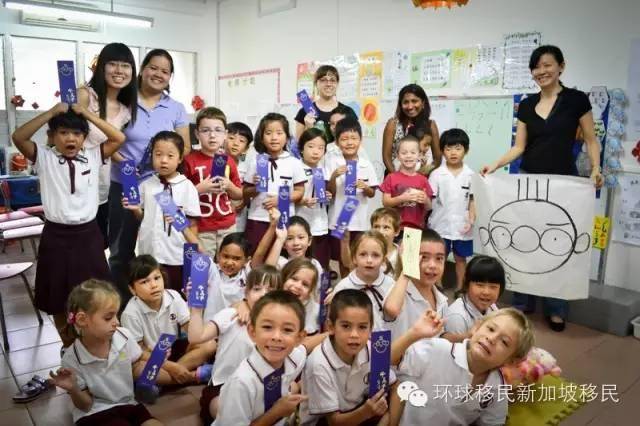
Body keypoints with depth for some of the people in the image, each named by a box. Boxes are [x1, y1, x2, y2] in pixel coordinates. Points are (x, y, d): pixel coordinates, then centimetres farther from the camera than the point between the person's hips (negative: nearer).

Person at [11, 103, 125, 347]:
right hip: (56, 236, -1)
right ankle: (68, 345, 32)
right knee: (59, 298, 12)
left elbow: (119, 138, -6)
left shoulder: (93, 157, 2)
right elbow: (18, 137, -16)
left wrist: (87, 114, -8)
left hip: (88, 234, 1)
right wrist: (52, 112, -16)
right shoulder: (44, 158, -2)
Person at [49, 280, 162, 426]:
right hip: (95, 414, -4)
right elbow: (85, 406, -7)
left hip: (128, 404, 4)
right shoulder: (72, 360, -17)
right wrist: (73, 389, -25)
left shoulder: (124, 336, -11)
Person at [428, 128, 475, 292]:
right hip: (441, 225, -1)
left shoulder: (470, 175, 0)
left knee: (460, 258, 13)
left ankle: (459, 289, 27)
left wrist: (471, 220, -6)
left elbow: (473, 200, 3)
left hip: (462, 226, 2)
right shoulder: (436, 174, -5)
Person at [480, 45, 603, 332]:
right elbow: (519, 147, 8)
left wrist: (595, 169, -13)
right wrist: (495, 165, -7)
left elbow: (591, 140, 2)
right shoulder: (526, 105, 8)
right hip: (528, 179, 3)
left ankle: (556, 310, 15)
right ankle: (522, 303, 19)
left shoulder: (577, 99, -1)